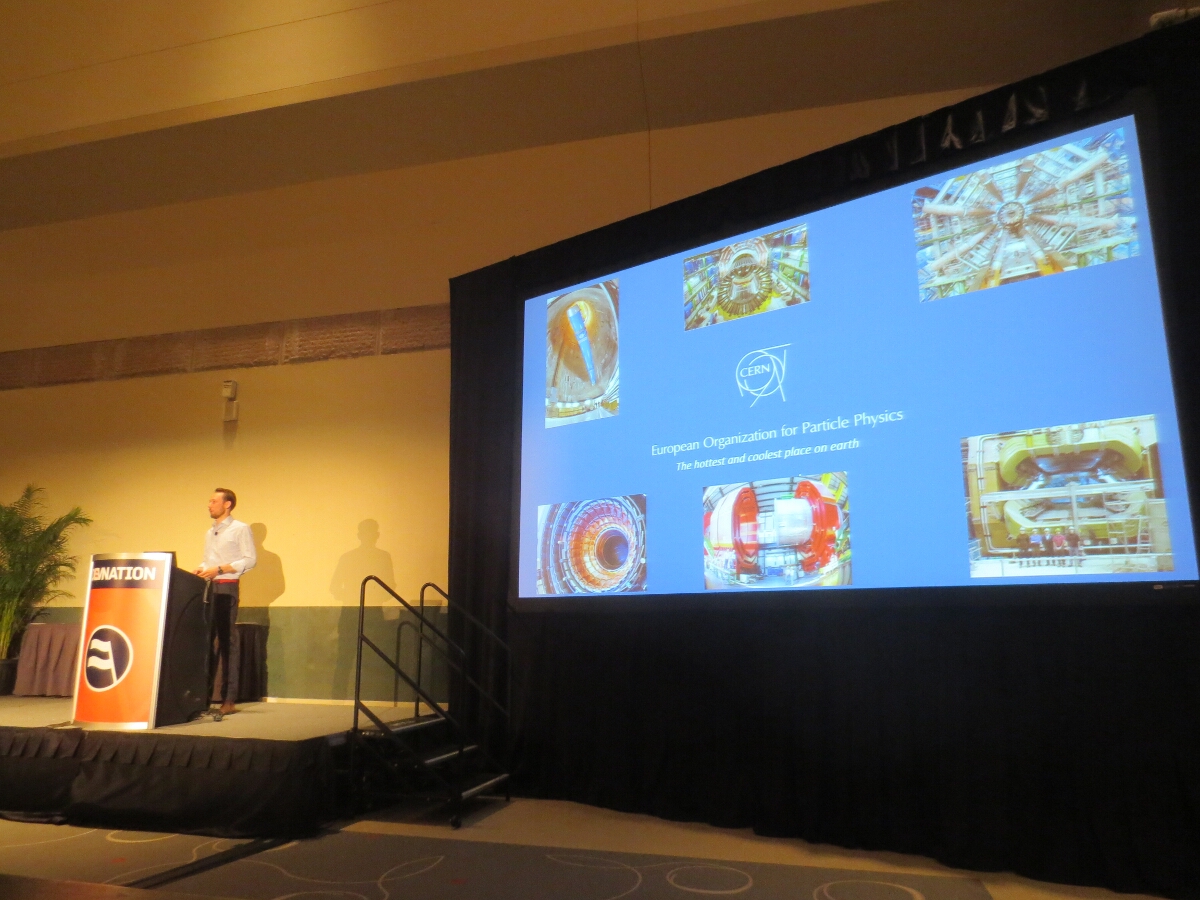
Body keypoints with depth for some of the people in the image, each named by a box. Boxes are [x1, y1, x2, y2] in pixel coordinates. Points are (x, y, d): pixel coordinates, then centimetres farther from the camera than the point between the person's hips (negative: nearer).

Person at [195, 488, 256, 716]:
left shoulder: (241, 529, 0)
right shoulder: (209, 533, 21)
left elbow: (250, 560, -8)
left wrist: (219, 569, -14)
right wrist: (201, 570, 1)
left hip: (227, 588, -6)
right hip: (207, 588, 6)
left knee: (227, 641, -7)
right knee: (206, 640, 4)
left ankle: (229, 699, -4)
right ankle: (204, 694, 10)